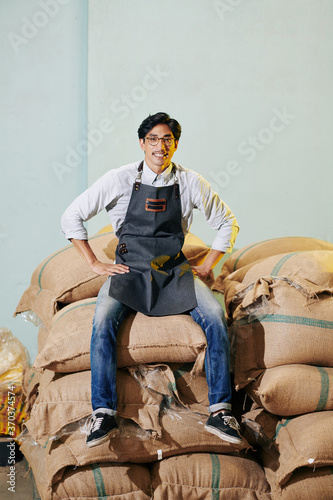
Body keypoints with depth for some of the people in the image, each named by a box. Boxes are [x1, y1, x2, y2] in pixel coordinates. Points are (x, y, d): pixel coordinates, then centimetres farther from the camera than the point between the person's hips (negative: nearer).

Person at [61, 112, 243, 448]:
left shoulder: (190, 182, 2)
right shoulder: (119, 180, -1)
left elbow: (227, 223, 14)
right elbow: (71, 218, 5)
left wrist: (206, 267, 7)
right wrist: (94, 264, 1)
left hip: (175, 270, 1)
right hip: (129, 269, 0)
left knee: (215, 316, -26)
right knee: (103, 320, -30)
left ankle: (220, 412, -19)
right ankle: (103, 414, -24)